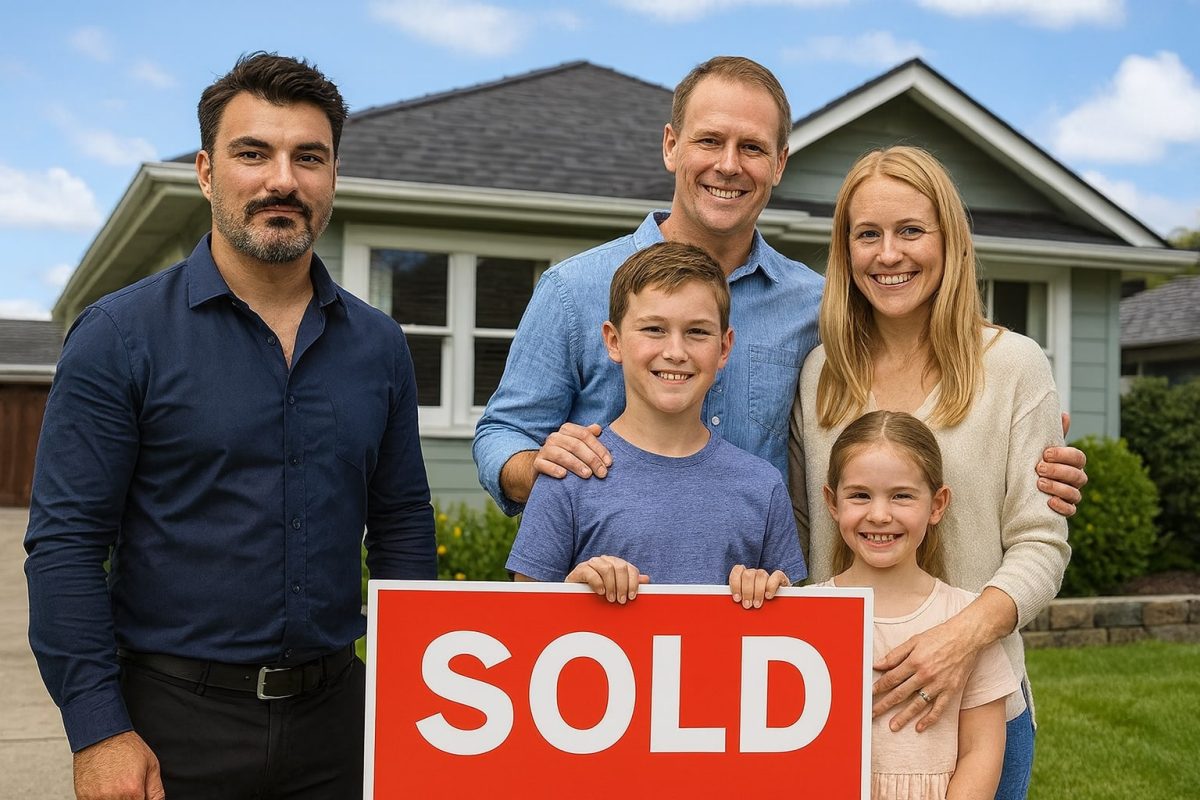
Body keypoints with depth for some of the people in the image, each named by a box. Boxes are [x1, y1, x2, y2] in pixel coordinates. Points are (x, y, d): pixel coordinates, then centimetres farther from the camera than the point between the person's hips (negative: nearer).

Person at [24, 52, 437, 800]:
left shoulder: (377, 345, 5)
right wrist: (98, 731, -14)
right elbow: (66, 543, -9)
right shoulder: (119, 336, -6)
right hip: (175, 722, -3)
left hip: (332, 711, 4)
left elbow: (403, 527, 10)